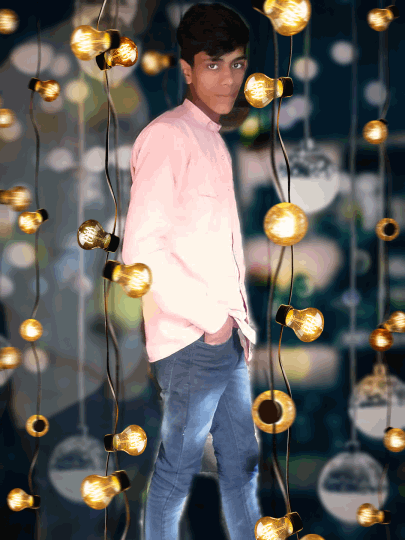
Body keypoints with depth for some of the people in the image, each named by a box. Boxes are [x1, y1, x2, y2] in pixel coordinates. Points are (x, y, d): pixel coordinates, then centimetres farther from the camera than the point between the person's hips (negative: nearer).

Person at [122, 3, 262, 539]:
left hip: (226, 337, 9)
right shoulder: (168, 137, -13)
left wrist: (240, 323, 10)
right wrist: (210, 318, -15)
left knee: (242, 460, 15)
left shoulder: (212, 140, 15)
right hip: (191, 341, -9)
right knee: (178, 468, 0)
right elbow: (140, 248, -20)